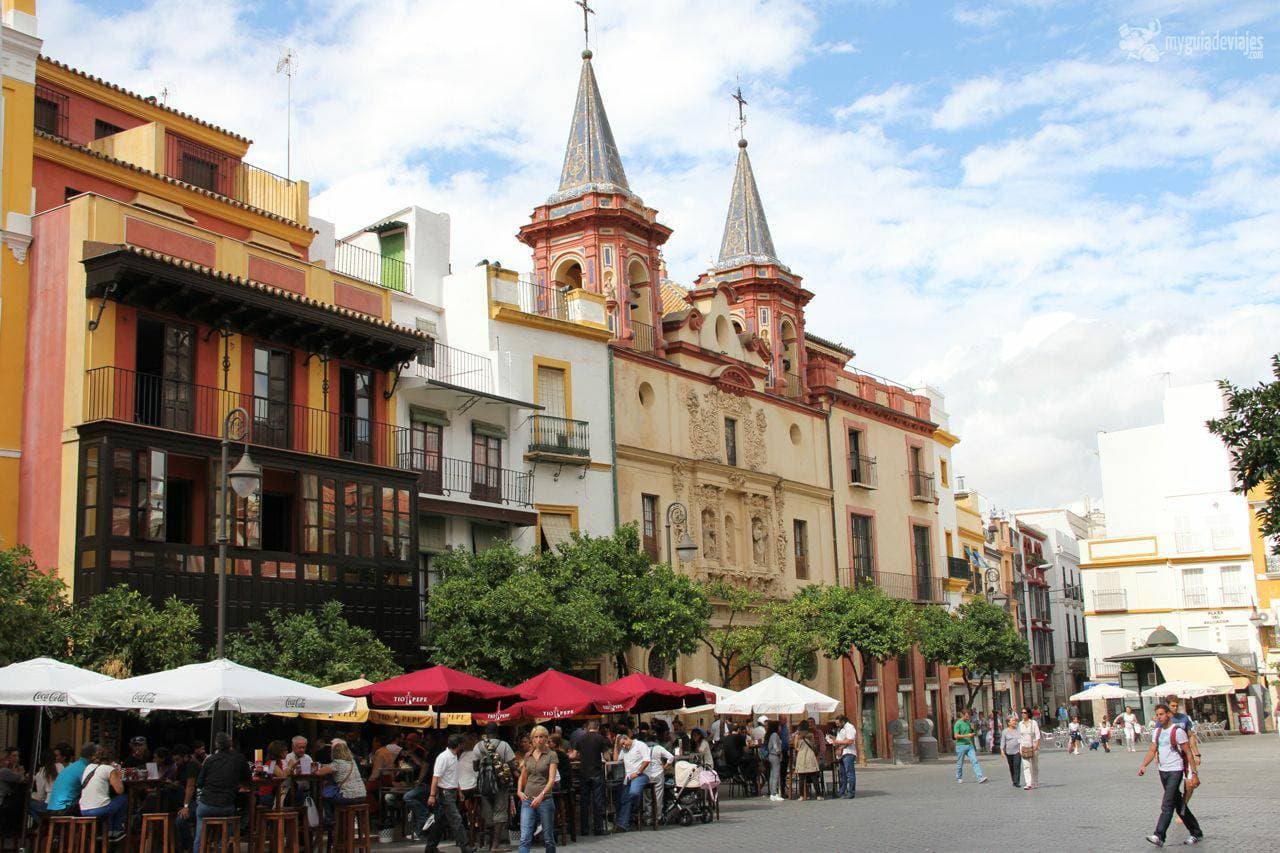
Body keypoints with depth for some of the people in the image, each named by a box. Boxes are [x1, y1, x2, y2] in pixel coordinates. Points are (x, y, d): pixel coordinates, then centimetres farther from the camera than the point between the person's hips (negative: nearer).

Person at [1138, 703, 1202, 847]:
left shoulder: (1178, 731, -10)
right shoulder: (1156, 732, 12)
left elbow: (1188, 753, -9)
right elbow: (1152, 750, 10)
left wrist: (1193, 773, -13)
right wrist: (1144, 765, -5)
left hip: (1175, 771, -7)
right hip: (1163, 770, 7)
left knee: (1167, 805, -15)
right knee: (1178, 804, 13)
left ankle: (1159, 836, -22)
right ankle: (1196, 832, 25)